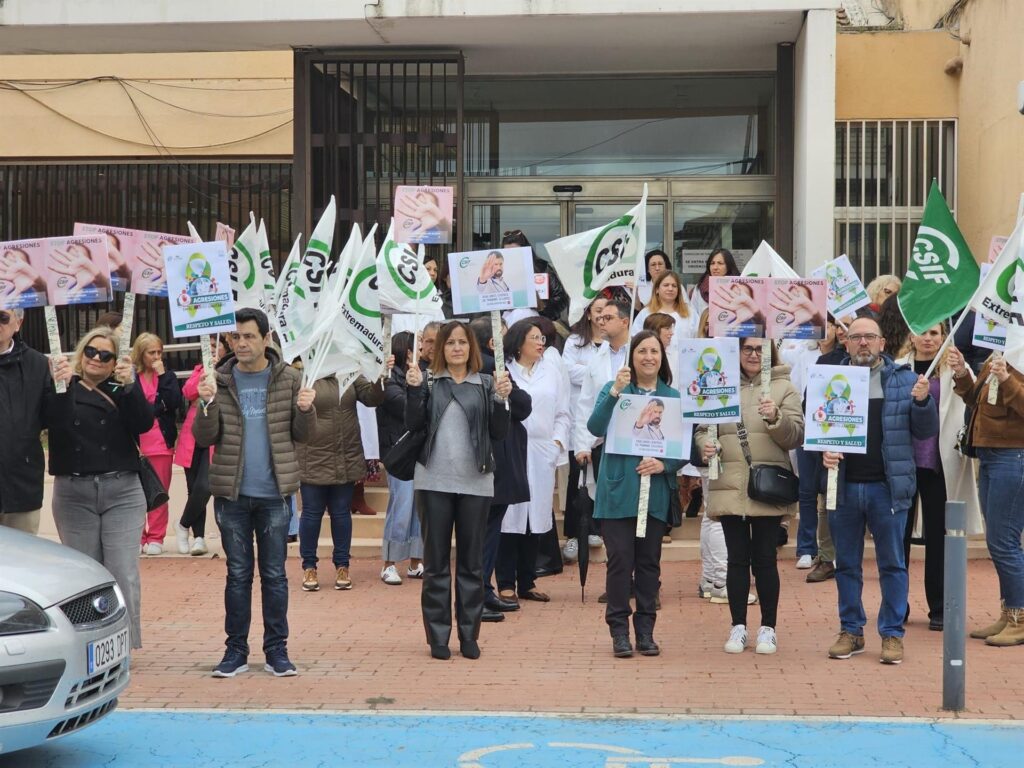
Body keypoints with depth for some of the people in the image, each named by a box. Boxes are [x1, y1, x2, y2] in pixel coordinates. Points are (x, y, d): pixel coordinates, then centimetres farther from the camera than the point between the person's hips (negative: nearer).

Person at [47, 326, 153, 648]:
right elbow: (54, 423, -10)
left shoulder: (123, 390, 9)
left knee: (124, 573, -5)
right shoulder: (63, 387, 7)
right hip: (73, 494, 0)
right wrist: (60, 389, -23)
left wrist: (130, 385, -19)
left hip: (122, 492, 0)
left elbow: (144, 423, -8)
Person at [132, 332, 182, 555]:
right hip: (136, 443, -2)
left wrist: (162, 375, -8)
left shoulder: (167, 376, 10)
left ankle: (155, 539, 7)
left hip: (162, 442, 2)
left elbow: (174, 402, -7)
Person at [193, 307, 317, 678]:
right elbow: (204, 438, 1)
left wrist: (305, 410, -16)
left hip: (275, 493, -1)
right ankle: (236, 650, 13)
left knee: (274, 574, 6)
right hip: (231, 494, 1)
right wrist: (207, 404, -16)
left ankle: (277, 650, 13)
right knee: (238, 574, 7)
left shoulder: (288, 379, 2)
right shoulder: (219, 381, 4)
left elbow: (303, 435, 4)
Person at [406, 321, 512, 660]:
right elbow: (414, 424, -2)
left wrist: (501, 399, -11)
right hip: (434, 481, 0)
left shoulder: (486, 384, 6)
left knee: (472, 561, 6)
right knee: (436, 561, 4)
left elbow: (499, 432, 3)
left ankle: (469, 635, 14)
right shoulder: (429, 382, 6)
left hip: (475, 482, 0)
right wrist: (414, 390, -14)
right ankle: (438, 635, 11)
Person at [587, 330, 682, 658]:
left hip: (656, 492, 2)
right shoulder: (614, 389, 3)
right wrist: (615, 392, -25)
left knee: (649, 562, 7)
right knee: (620, 560, -2)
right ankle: (619, 630, 5)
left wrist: (664, 464, -13)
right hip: (618, 491, -2)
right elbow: (596, 427, -13)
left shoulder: (673, 397, 8)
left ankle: (645, 630, 15)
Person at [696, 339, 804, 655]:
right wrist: (706, 445, -10)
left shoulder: (785, 389, 4)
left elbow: (796, 436, -2)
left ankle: (768, 628, 13)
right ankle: (738, 626, 15)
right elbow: (703, 428, 12)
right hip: (730, 487, 1)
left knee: (764, 558, 3)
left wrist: (775, 418, -20)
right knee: (737, 559, 6)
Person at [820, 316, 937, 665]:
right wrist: (822, 451, -11)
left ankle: (893, 633, 11)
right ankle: (851, 630, 20)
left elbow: (925, 431, 3)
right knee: (846, 564, 10)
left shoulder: (904, 380, 3)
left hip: (888, 486, -1)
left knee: (892, 564, 3)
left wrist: (923, 401, -15)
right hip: (844, 487, 2)